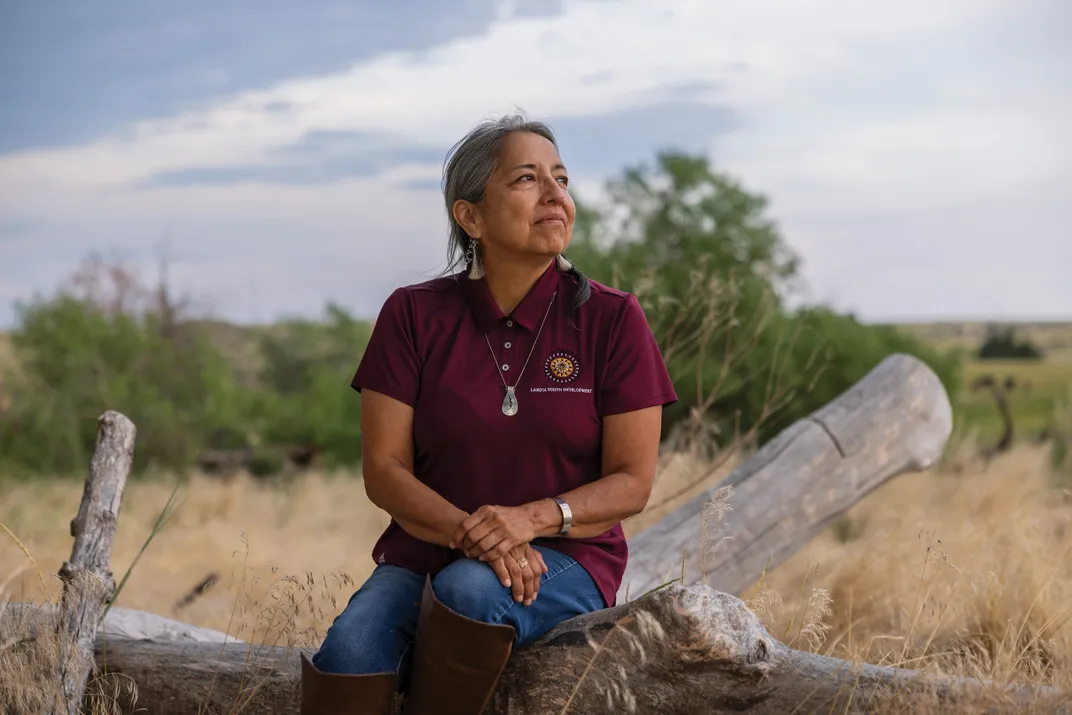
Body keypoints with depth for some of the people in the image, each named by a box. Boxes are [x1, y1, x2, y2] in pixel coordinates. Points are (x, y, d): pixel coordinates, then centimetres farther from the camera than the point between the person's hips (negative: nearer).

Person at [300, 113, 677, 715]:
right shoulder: (414, 315, 1)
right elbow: (384, 469, -3)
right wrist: (468, 531, -21)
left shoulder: (614, 320, -3)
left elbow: (632, 482, -4)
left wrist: (532, 518, -22)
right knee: (352, 647, -30)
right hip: (428, 550, 1)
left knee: (470, 591, -35)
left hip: (568, 558, -1)